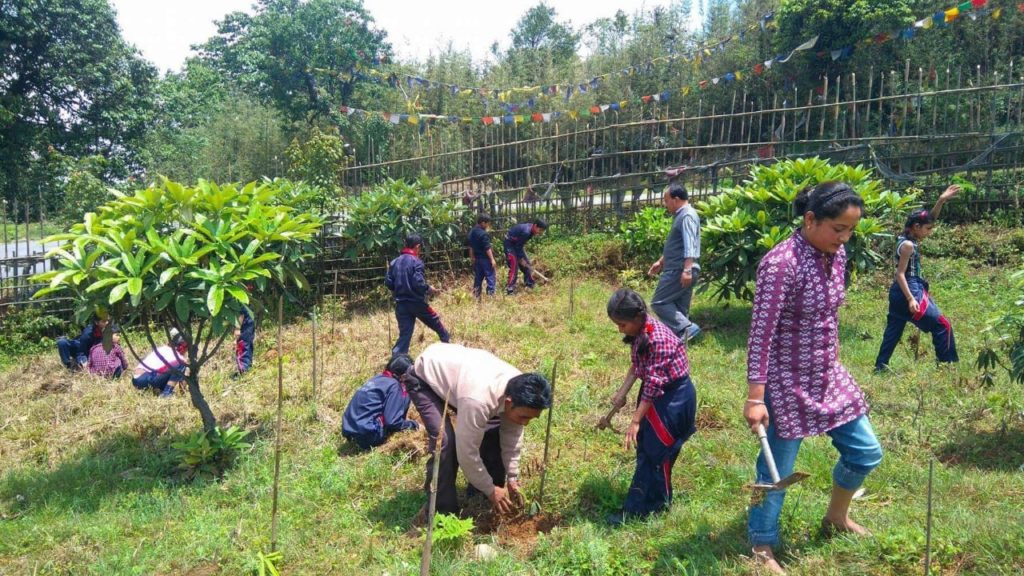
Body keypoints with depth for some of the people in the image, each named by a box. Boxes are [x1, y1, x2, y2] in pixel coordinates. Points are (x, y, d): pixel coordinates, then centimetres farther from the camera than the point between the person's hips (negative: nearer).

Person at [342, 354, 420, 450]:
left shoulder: (378, 378, 14)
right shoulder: (393, 386, -10)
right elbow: (392, 421, -15)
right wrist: (412, 424, 1)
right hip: (368, 435, -8)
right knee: (405, 394, -1)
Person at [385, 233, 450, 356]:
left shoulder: (394, 262, 6)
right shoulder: (416, 261, -12)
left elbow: (388, 282, 5)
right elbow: (419, 283, -20)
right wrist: (429, 289, -2)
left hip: (401, 304, 5)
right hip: (417, 302, -5)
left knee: (404, 335, 9)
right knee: (439, 326, 17)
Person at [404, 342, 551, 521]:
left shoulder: (517, 392, -20)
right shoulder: (479, 399, -43)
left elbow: (512, 437, -3)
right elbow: (467, 451, -32)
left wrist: (512, 478, -1)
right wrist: (490, 489, -19)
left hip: (455, 370, 7)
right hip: (425, 377, -7)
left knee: (492, 431, 2)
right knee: (445, 441, -24)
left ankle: (481, 498, 19)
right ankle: (442, 510, -7)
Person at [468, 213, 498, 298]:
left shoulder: (472, 232, 7)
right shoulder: (483, 234, -19)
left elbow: (471, 246, 15)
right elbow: (487, 248, -20)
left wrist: (472, 257, 24)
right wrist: (492, 259, -17)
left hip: (477, 258, 8)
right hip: (485, 259, -8)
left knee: (478, 277, 14)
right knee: (490, 276, -1)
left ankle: (476, 295, 18)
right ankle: (490, 294, -2)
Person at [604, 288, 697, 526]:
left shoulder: (658, 339, -30)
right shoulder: (639, 333, -3)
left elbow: (653, 385, -26)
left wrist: (635, 421, -22)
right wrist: (622, 394, 8)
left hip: (674, 397, -9)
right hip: (655, 394, 9)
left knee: (654, 453, 1)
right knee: (645, 448, 15)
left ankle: (637, 508, 11)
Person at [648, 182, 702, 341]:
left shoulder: (687, 216, -14)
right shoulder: (681, 215, 19)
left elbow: (689, 246, -25)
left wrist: (687, 270, -33)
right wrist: (660, 262, 33)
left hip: (680, 270, -10)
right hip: (678, 269, 10)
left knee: (658, 302, -9)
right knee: (679, 309, 11)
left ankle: (686, 328, -14)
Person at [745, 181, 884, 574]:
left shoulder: (836, 255, 1)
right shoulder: (781, 263, -24)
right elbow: (761, 335, -24)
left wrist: (833, 361, 21)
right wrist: (755, 398, -25)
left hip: (828, 376, 8)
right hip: (787, 383, -8)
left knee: (865, 452, 17)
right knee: (776, 472, 4)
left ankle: (836, 516, 43)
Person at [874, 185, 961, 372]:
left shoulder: (907, 239, 8)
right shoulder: (908, 245, -18)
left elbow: (929, 219, 15)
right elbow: (900, 274, -21)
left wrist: (941, 201, 2)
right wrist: (911, 299, -25)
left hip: (900, 293, 10)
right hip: (909, 292, -10)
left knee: (893, 330, 12)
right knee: (942, 325, 2)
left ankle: (880, 366, 14)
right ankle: (947, 362, 10)